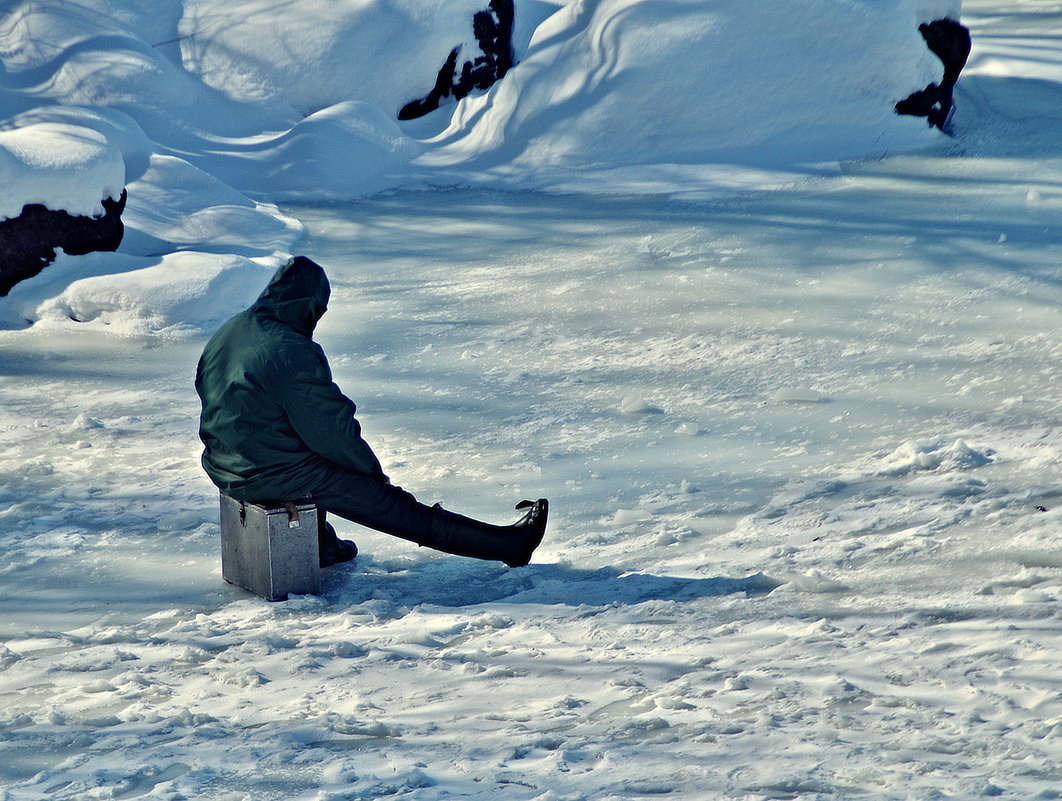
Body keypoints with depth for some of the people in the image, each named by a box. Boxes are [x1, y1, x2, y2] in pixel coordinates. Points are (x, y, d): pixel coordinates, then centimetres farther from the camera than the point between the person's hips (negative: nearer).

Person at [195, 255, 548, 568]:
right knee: (392, 505, 1)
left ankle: (321, 545, 53)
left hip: (223, 468, 8)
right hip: (278, 475, -8)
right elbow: (331, 430, -18)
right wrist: (373, 470, -1)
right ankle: (507, 544, 9)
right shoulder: (294, 354, -23)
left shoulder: (224, 335, 3)